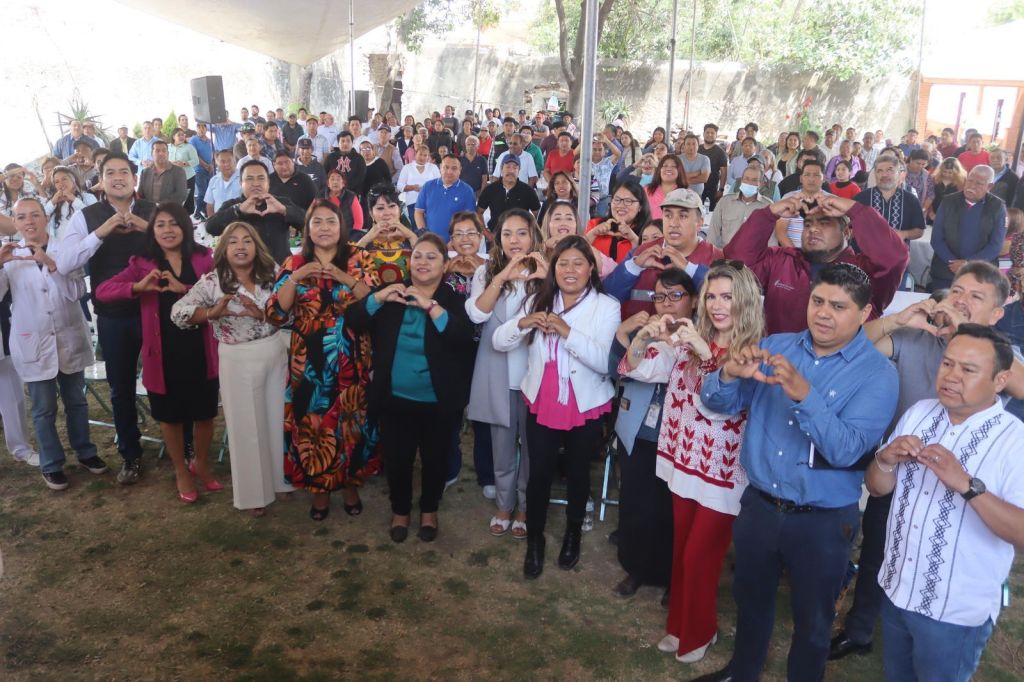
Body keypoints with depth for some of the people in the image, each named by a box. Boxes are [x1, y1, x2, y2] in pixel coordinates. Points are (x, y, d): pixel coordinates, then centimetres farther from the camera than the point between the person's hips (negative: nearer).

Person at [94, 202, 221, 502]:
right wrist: (138, 286, -23)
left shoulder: (203, 258, 0)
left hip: (200, 350, 0)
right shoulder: (143, 264, 1)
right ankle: (181, 471, 34)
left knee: (204, 412, 13)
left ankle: (202, 465, 36)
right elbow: (102, 291, -7)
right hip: (163, 352, 0)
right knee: (170, 415, 14)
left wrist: (184, 288, -27)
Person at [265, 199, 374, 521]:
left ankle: (350, 483, 28)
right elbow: (275, 314, -4)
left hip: (350, 362, 0)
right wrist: (295, 278, -15)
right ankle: (319, 488, 25)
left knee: (351, 420, 7)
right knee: (311, 423, 5)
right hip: (308, 363, 1)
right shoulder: (294, 264, 4)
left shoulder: (356, 260, 2)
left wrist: (347, 278, -19)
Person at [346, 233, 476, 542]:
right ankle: (400, 510, 36)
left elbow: (464, 337, -24)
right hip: (396, 398, 2)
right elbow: (353, 321, -5)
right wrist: (378, 298, -20)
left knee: (434, 458, 14)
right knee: (397, 458, 12)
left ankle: (429, 510, 38)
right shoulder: (392, 293, 1)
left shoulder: (454, 299, -7)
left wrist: (431, 306, -29)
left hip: (438, 400, -1)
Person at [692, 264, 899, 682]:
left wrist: (804, 394, -38)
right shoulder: (775, 346, -1)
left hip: (823, 520, -3)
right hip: (758, 504, 4)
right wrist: (730, 373, -26)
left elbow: (846, 450, -25)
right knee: (750, 601, 24)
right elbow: (717, 403, -4)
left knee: (812, 620, 18)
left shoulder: (877, 374, -13)